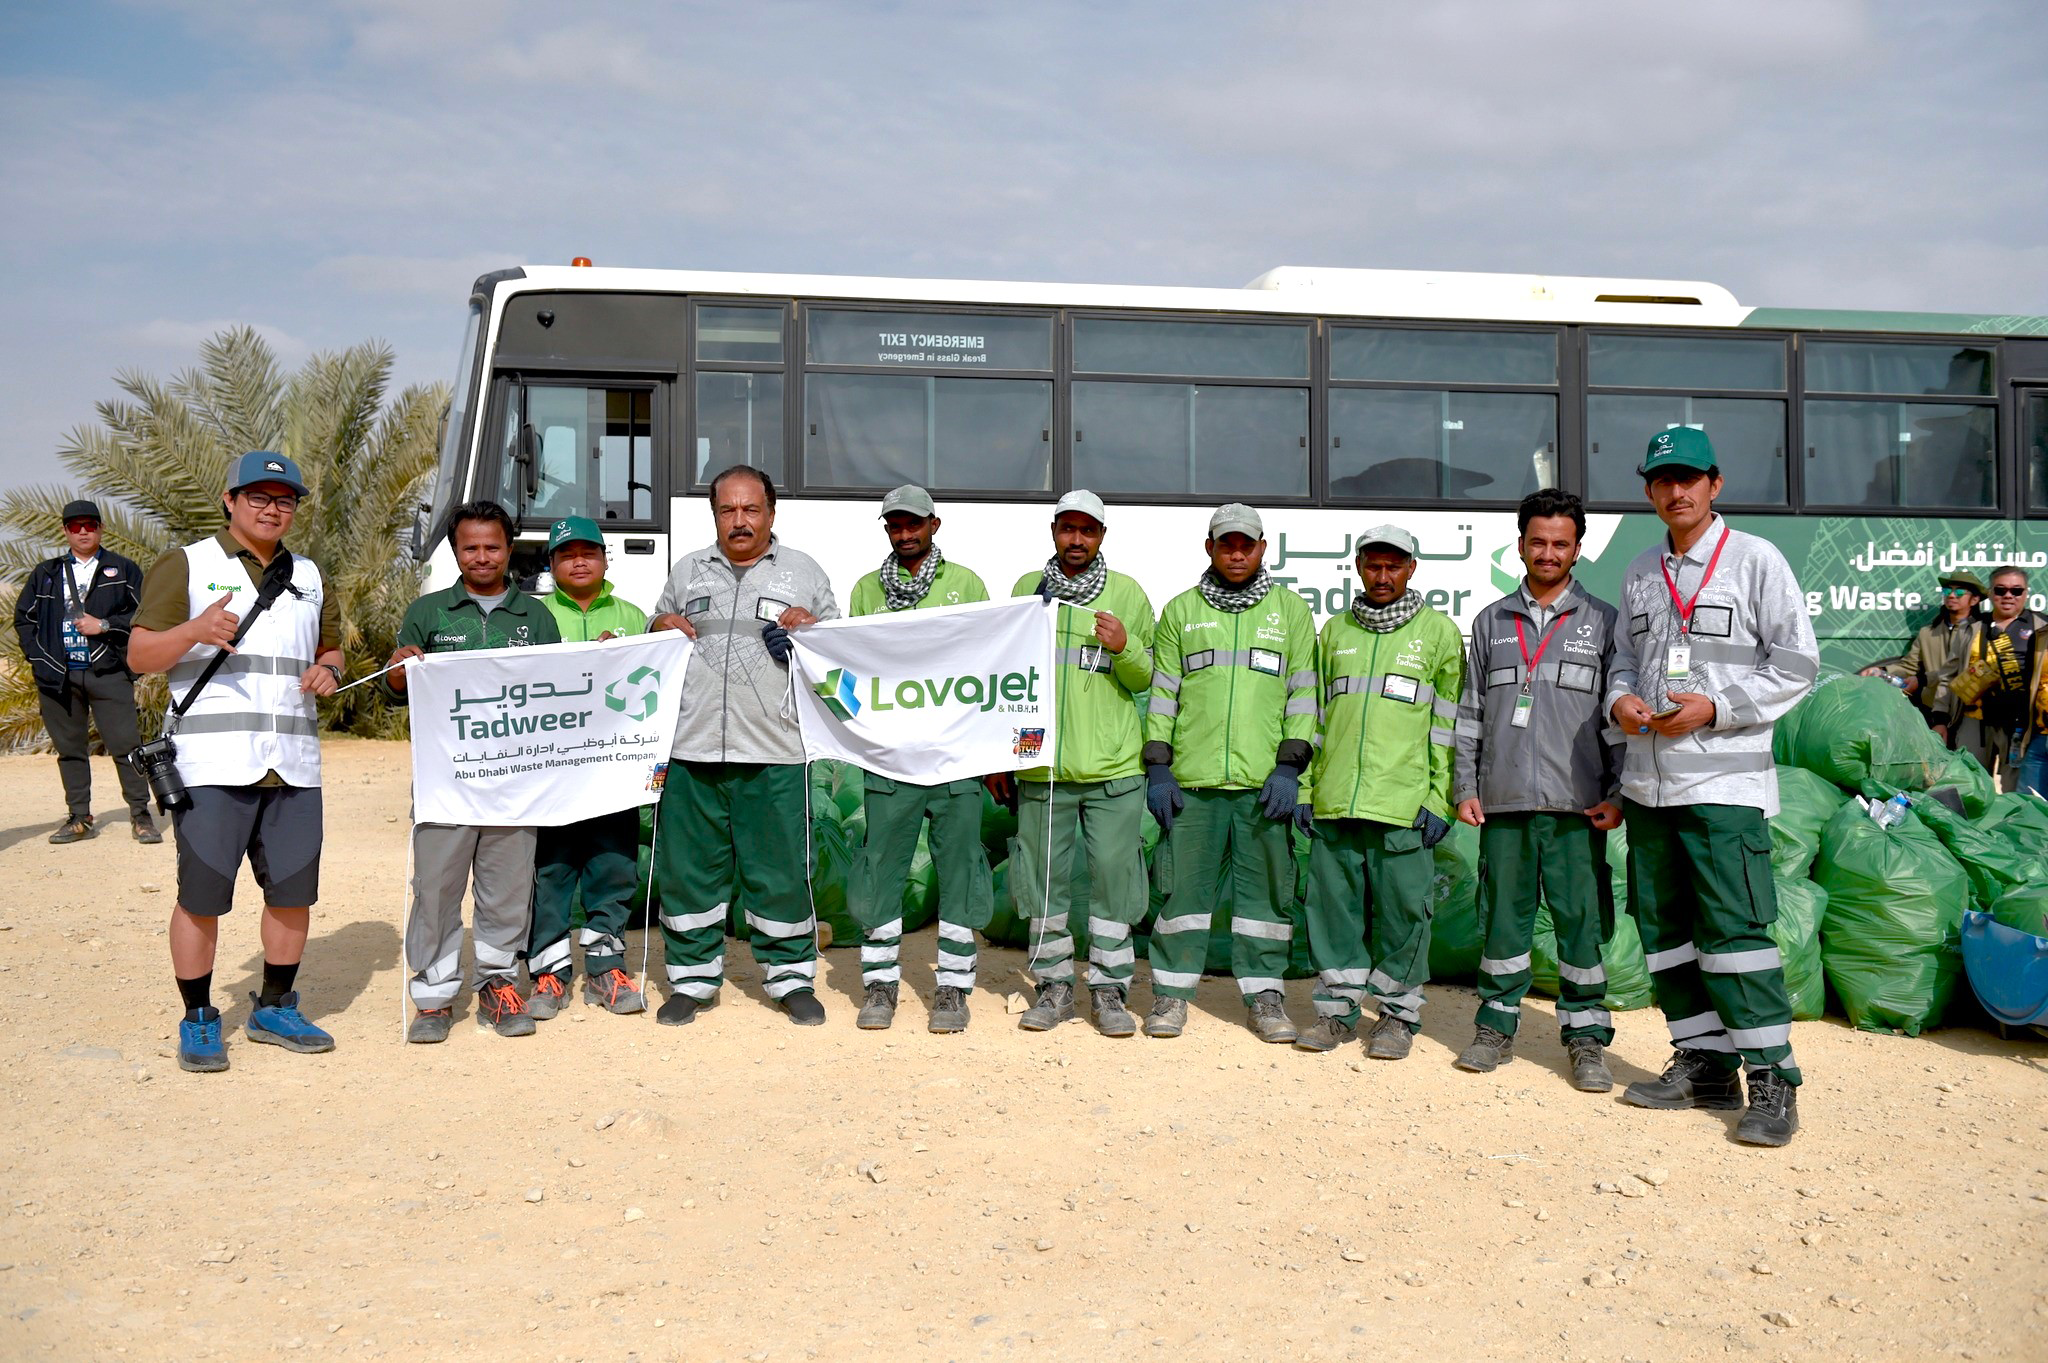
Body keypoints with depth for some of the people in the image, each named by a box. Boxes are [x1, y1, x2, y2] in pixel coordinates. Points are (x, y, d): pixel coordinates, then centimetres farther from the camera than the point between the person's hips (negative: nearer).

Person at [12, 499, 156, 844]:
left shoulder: (123, 570, 7)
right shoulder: (45, 574, 15)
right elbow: (23, 617, 17)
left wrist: (104, 625, -11)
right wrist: (38, 656, 4)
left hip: (108, 673, -3)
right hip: (58, 674, 3)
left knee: (126, 744, -7)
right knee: (70, 748, 8)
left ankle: (140, 815, -2)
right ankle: (79, 818, 15)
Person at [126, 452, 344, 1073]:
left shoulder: (309, 576, 18)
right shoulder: (186, 565, 4)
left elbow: (331, 646, 28)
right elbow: (139, 655, -1)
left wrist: (327, 669, 3)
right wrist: (194, 630, -21)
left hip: (294, 763, 5)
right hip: (213, 762, -4)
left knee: (294, 890, 6)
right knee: (202, 896, -2)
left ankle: (275, 1009, 22)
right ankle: (198, 1021, 13)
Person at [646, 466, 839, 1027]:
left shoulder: (804, 572, 10)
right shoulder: (687, 571, 16)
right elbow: (656, 632, 26)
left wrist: (814, 629, -7)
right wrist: (661, 628, 4)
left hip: (773, 753, -2)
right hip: (693, 748, 2)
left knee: (780, 872, 2)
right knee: (688, 869, 7)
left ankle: (792, 978, 17)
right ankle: (692, 979, 20)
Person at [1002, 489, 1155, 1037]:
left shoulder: (1127, 594, 6)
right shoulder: (1027, 589, 11)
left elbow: (1147, 679, 6)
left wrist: (1124, 647, -15)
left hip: (1113, 767, -1)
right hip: (1040, 765, 2)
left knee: (1114, 875, 0)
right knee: (1044, 877, 6)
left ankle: (1109, 989, 12)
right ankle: (1054, 985, 19)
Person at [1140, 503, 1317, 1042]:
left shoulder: (1291, 610, 10)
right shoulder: (1181, 610, 12)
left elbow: (1304, 693, 7)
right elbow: (1163, 692, 11)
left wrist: (1289, 767, -2)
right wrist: (1157, 768, 3)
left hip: (1267, 782, 0)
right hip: (1192, 778, 0)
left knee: (1266, 888, 4)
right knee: (1185, 885, 2)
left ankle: (1264, 995, 15)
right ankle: (1171, 991, 13)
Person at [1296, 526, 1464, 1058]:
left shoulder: (1439, 631, 5)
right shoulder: (1335, 631, 16)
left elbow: (1449, 724, 2)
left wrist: (1439, 802, -4)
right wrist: (1306, 788, 11)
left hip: (1404, 803, -3)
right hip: (1335, 801, 3)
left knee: (1402, 910, 0)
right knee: (1334, 904, 6)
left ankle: (1398, 1014, 15)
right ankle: (1337, 1008, 18)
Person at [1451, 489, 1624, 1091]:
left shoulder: (1602, 622, 8)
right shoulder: (1491, 622, 14)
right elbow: (1470, 713, 15)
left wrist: (1617, 794, -2)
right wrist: (1465, 787, 7)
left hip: (1576, 803, -2)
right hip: (1502, 801, 2)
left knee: (1581, 918, -1)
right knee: (1502, 914, 7)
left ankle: (1586, 1034, 9)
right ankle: (1496, 1025, 18)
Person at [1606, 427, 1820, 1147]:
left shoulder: (1756, 559, -2)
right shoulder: (1640, 573, 15)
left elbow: (1797, 664, -5)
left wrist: (1716, 706, -15)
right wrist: (1621, 700, 2)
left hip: (1724, 780, -6)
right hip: (1648, 781, 6)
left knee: (1734, 926, -11)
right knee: (1663, 926, 9)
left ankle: (1772, 1078, -2)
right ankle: (1704, 1064, 19)